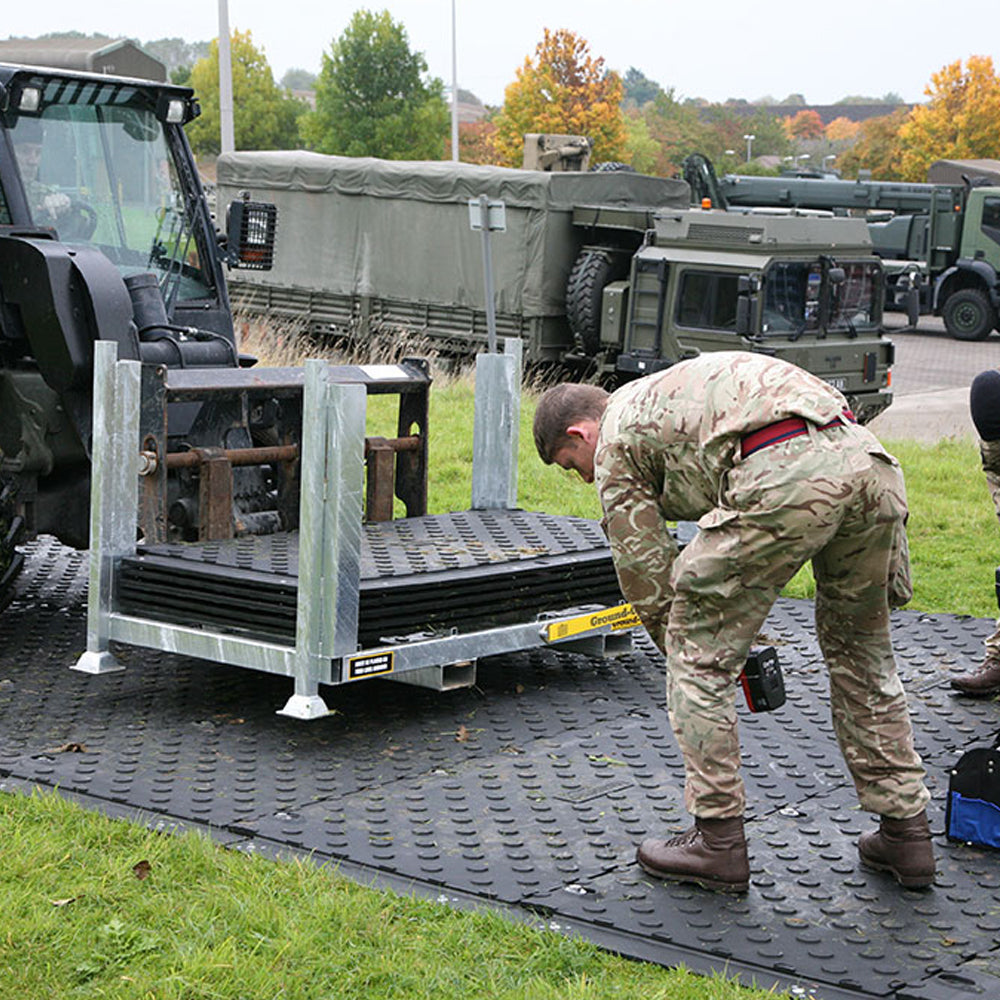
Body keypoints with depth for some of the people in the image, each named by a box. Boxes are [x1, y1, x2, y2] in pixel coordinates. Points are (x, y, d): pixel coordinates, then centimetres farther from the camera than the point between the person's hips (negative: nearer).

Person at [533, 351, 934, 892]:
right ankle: (905, 832, 29)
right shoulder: (679, 387, 39)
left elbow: (645, 570, 16)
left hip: (786, 479, -8)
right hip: (871, 462, 8)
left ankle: (717, 841, 14)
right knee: (860, 651, 24)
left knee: (699, 654, 9)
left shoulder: (616, 442, 17)